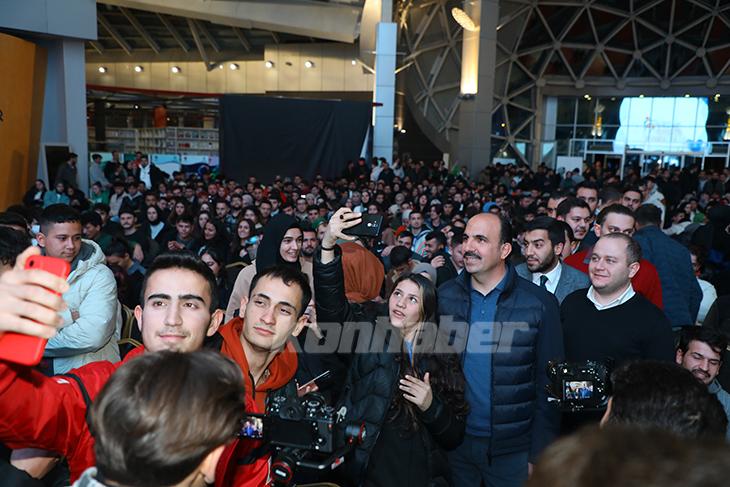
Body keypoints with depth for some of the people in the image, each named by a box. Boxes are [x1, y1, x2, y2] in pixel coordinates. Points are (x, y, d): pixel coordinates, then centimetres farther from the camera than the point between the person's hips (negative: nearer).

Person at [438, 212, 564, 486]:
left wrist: (539, 456, -6)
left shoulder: (540, 304, -10)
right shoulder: (443, 297, -4)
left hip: (513, 450, -2)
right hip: (454, 443, 2)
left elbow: (548, 386, -6)